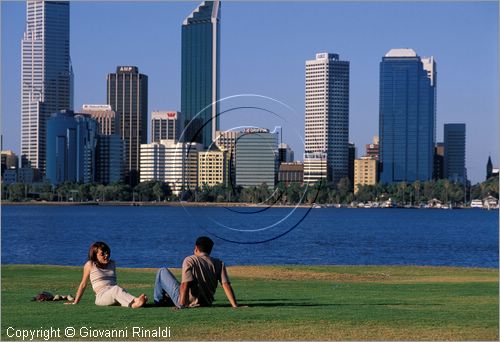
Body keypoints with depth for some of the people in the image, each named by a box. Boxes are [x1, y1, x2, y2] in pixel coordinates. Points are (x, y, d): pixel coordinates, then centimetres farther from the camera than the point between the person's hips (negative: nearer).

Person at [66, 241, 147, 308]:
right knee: (116, 289, -37)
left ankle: (133, 304, -68)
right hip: (101, 296, -5)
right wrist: (75, 301, 15)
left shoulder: (112, 263, 20)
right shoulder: (90, 265, 6)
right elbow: (83, 284, 12)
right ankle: (135, 301, -67)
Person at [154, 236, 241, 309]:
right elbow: (226, 285, -12)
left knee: (163, 271, 12)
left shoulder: (189, 260, -14)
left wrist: (182, 305, -31)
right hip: (207, 304, 5)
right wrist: (235, 305, -15)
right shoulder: (219, 264, -2)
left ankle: (159, 300, 27)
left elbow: (185, 284, -26)